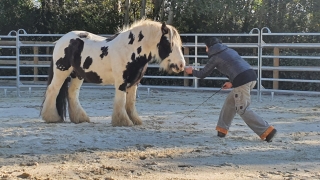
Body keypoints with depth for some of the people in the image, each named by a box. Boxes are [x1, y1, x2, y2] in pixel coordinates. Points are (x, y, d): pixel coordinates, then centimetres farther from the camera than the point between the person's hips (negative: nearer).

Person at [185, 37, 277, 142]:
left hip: (242, 81, -8)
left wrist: (192, 71, 34)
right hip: (252, 76, 8)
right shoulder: (229, 50, 26)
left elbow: (202, 74, 15)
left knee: (243, 110, -1)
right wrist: (232, 82, 24)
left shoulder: (215, 58, 6)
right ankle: (222, 128, 26)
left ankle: (267, 131, -9)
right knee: (230, 101, 21)